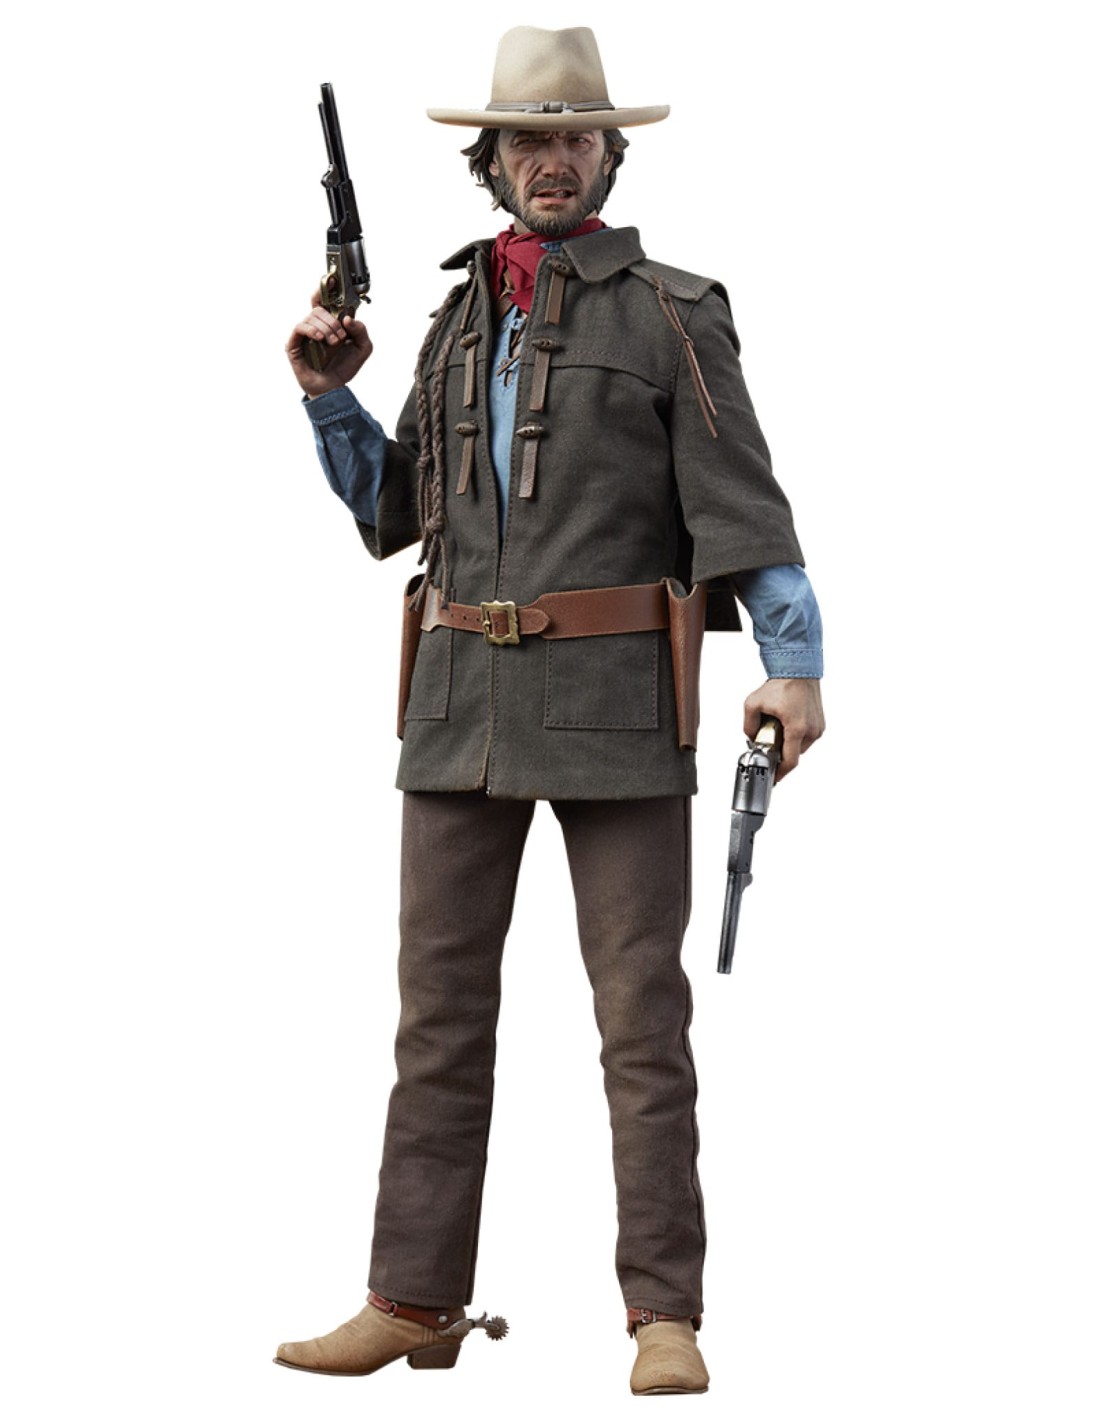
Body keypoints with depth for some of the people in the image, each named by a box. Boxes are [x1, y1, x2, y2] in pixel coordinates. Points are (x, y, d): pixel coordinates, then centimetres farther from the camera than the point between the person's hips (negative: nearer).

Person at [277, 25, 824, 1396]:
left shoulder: (673, 313, 1)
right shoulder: (461, 320, 17)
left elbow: (740, 499, -7)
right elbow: (390, 510, 21)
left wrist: (795, 661, -20)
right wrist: (328, 393, 6)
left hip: (617, 699, -4)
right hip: (465, 701, 5)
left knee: (642, 1012, -4)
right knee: (440, 1007, 3)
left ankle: (665, 1318, 0)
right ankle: (414, 1306, 8)